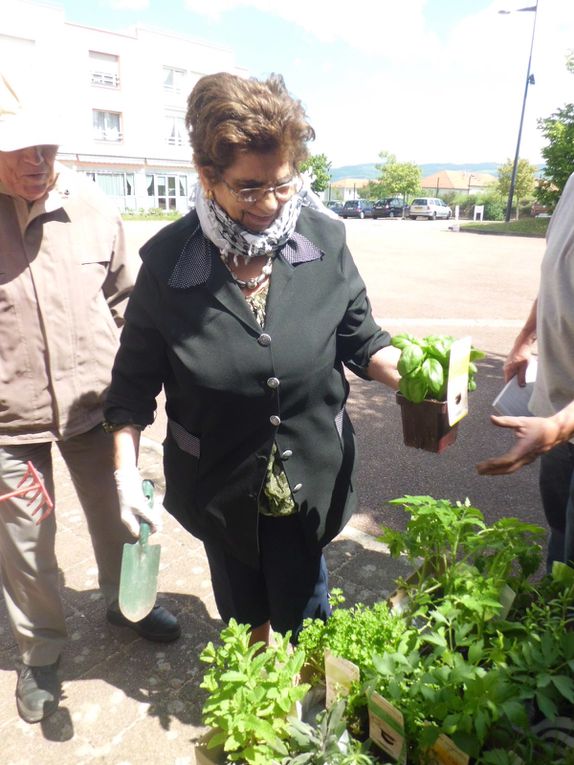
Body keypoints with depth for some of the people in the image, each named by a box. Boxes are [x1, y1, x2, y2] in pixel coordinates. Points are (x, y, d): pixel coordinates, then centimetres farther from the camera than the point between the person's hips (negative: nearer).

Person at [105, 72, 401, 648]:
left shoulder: (325, 240, -13)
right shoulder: (166, 261, -16)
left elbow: (362, 341, -2)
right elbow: (135, 382, -6)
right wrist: (126, 474, -12)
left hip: (310, 480, 0)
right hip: (218, 487, 1)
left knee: (303, 613, 21)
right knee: (242, 611, 27)